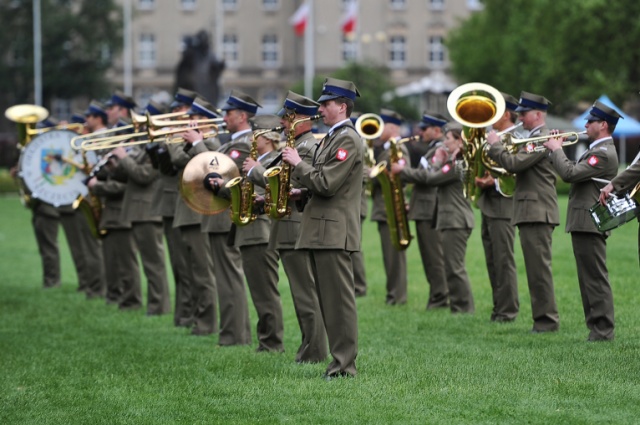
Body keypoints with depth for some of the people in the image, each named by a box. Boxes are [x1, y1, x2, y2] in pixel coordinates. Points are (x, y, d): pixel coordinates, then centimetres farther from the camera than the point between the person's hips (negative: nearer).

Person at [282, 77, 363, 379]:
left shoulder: (348, 140, -13)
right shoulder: (332, 138, 19)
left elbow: (326, 184, -20)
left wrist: (298, 164, -10)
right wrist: (301, 193, 11)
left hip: (334, 232, -10)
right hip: (323, 230, 10)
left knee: (339, 299, -8)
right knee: (328, 300, 11)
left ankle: (344, 365, -7)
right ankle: (340, 360, 14)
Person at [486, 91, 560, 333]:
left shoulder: (542, 139, -13)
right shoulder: (534, 138, 20)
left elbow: (515, 164, -21)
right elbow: (518, 166, 19)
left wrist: (495, 145, -9)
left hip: (537, 212, -11)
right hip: (530, 212, 11)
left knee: (539, 268, -9)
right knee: (536, 269, 12)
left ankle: (547, 320, -8)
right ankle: (543, 319, 15)